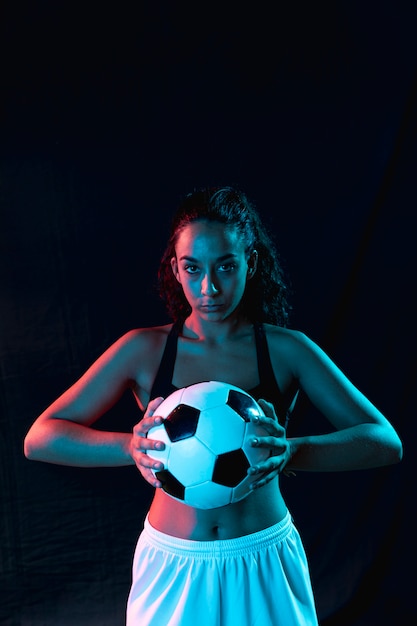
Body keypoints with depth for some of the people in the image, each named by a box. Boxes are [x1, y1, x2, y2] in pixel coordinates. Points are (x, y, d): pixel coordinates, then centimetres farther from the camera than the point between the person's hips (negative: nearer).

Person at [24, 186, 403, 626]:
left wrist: (291, 453, -30)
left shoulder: (286, 349, -8)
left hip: (266, 569, 0)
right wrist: (132, 446, -29)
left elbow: (386, 442, -13)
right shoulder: (144, 350, -8)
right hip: (172, 571, 0)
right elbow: (39, 439, -11)